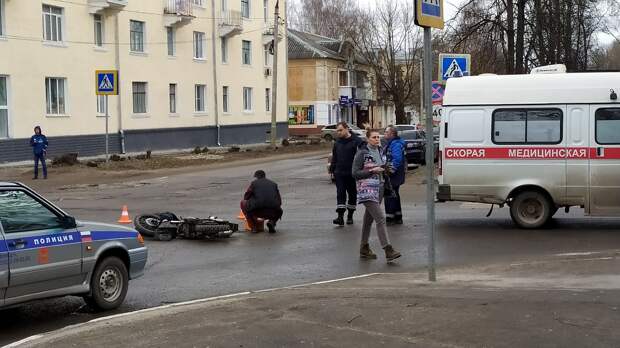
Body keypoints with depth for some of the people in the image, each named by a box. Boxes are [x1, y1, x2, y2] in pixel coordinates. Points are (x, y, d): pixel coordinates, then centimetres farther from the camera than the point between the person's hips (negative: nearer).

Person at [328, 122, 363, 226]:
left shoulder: (357, 141, -8)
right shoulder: (337, 143, 12)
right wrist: (332, 168, 15)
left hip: (352, 174, -4)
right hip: (339, 173, 4)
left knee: (352, 194, 8)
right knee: (340, 194, -5)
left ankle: (350, 216, 21)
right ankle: (340, 216, -10)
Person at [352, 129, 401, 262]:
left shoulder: (380, 151, 12)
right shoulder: (362, 153, -9)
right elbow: (355, 173, -11)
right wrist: (372, 171, -17)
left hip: (379, 189, 8)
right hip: (367, 190, -8)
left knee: (369, 219, 15)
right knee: (380, 218, -16)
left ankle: (364, 249, 25)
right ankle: (388, 251, -21)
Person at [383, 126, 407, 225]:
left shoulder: (396, 144, -18)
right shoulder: (391, 143, 16)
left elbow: (397, 159, -27)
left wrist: (391, 171, -24)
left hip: (394, 175, -11)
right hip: (393, 174, 11)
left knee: (390, 196, -5)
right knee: (394, 195, 16)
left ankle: (389, 218, -1)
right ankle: (398, 218, 24)